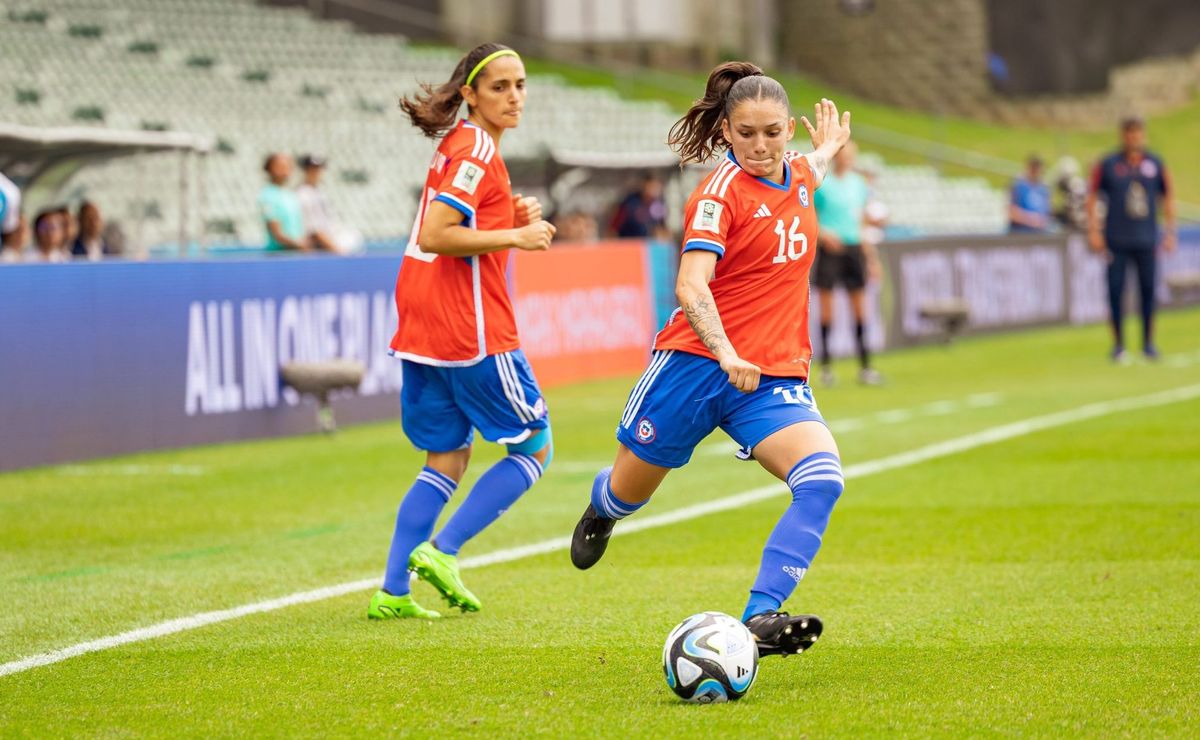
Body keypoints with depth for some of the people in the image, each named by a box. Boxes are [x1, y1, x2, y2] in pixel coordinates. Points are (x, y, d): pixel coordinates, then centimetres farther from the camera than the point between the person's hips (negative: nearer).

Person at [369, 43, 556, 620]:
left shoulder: (460, 146, 17)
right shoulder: (477, 151, -13)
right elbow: (436, 236, -21)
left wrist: (512, 217, 9)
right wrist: (515, 236, -16)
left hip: (422, 331, 9)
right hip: (471, 330, -9)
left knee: (447, 460, 14)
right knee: (534, 449, 3)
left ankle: (393, 592, 8)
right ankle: (442, 551, -5)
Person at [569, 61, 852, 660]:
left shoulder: (799, 175, 8)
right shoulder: (722, 191, -13)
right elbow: (691, 285, -28)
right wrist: (726, 354, -41)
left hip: (774, 377, 4)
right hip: (697, 363, -4)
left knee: (822, 480, -24)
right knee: (629, 490, 15)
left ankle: (759, 619, -29)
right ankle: (600, 512, 55)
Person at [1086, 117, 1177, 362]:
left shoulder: (1155, 165, 7)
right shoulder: (1108, 165, 1)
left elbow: (1167, 198, 14)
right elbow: (1092, 197, 4)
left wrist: (1170, 232, 8)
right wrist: (1093, 231, -3)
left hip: (1146, 241, 2)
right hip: (1116, 241, -2)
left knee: (1148, 291, 3)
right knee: (1115, 292, -2)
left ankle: (1148, 343, 15)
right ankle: (1118, 345, 7)